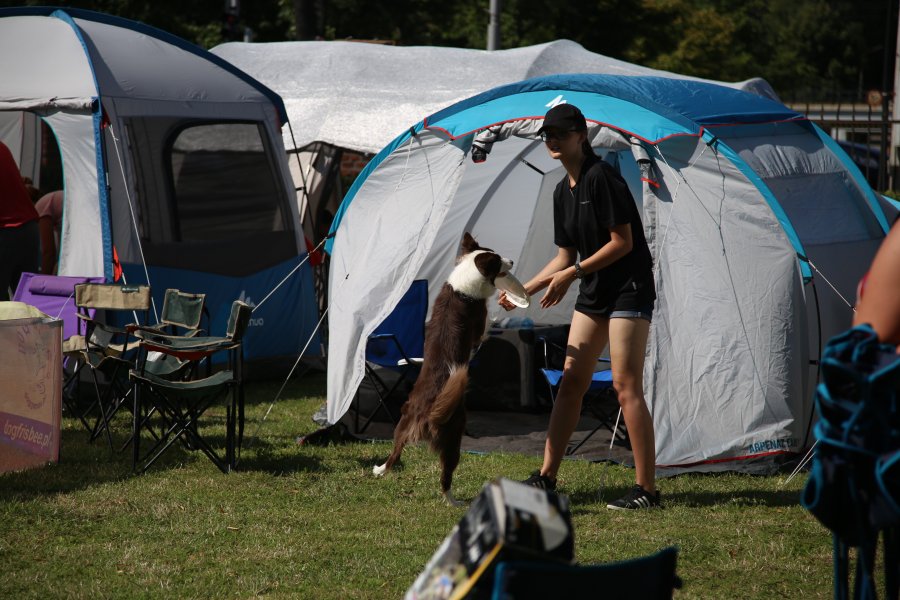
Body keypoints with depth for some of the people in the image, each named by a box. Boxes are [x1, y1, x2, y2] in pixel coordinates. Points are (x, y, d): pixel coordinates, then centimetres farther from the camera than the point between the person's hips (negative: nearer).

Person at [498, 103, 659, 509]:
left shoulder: (601, 177, -15)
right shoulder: (563, 191, 12)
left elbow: (622, 242, -17)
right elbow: (565, 258, 15)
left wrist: (573, 274, -15)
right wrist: (524, 290, 8)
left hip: (629, 289, -9)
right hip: (594, 293, 9)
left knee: (626, 386, -10)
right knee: (571, 382, 8)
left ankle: (646, 489, -6)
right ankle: (546, 478, 13)